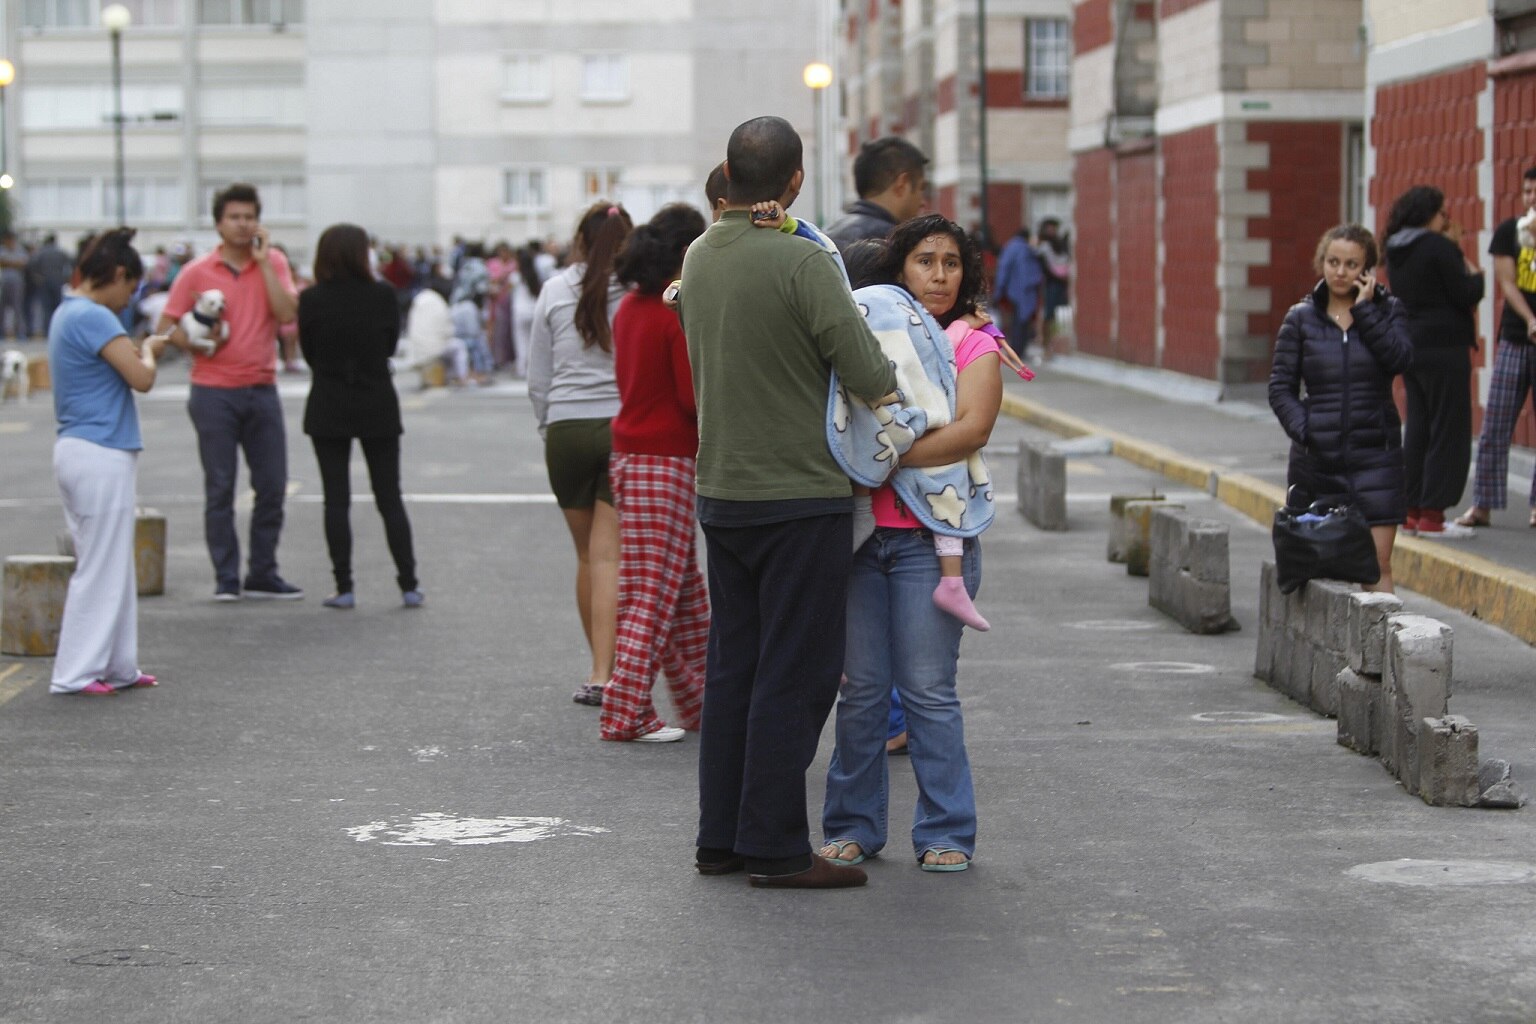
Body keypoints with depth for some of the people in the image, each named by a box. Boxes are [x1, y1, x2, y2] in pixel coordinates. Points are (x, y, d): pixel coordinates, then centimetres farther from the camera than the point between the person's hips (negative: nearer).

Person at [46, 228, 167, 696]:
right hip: (101, 454, -10)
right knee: (100, 567, -3)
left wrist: (137, 352, 6)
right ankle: (75, 672, 2)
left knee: (114, 567, 14)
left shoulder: (67, 314, 14)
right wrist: (148, 351, 0)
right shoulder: (95, 318, -17)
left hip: (79, 450, 10)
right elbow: (142, 378, -18)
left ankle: (117, 666, 19)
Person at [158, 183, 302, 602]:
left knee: (272, 486, 5)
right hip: (214, 392, -2)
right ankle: (226, 578, 7)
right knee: (220, 489, 1)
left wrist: (262, 260, -11)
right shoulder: (197, 272, 0)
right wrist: (195, 343, -17)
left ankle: (263, 574, 16)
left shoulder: (273, 263, 5)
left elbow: (287, 314, -11)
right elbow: (166, 327, 2)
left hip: (262, 390, 2)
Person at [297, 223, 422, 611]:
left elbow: (309, 353, 2)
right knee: (390, 496, 8)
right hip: (378, 406, 1)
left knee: (336, 498, 4)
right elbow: (391, 345, 5)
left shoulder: (311, 299, -8)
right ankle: (409, 585, 6)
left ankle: (344, 587, 1)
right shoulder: (383, 295, -7)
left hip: (328, 409, -1)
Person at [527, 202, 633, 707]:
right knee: (609, 555, -3)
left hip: (568, 429, 2)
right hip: (626, 428, -1)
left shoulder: (555, 291, 3)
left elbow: (538, 379, 5)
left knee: (588, 555, 15)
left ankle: (601, 665, 23)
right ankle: (603, 673, -12)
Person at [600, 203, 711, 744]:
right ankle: (625, 713, -3)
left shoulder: (630, 306, 10)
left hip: (629, 452, 9)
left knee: (685, 587, 16)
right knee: (653, 594, -4)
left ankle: (698, 700, 24)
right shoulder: (681, 311, -15)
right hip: (667, 459, -9)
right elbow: (695, 398, -18)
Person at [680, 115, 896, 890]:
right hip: (799, 497, -7)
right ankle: (774, 847, 0)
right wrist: (895, 386, 3)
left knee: (733, 668, 13)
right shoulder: (800, 261, -17)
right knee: (794, 674, -2)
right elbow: (867, 375, -19)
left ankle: (721, 836, 17)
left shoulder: (700, 256, 6)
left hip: (721, 493, 7)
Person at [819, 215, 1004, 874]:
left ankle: (946, 833, 7)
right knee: (860, 688, 5)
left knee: (928, 690, -3)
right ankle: (854, 826, 16)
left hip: (930, 539, -3)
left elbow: (971, 429, -12)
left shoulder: (974, 345, 3)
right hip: (859, 534, 3)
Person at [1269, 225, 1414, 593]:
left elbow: (1399, 358, -13)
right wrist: (1303, 431, -10)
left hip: (1375, 454, -1)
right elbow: (1281, 387, 5)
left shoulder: (1388, 310, 6)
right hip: (1316, 459, 1)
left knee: (1377, 563, -6)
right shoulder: (1301, 318, 6)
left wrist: (1364, 310, -11)